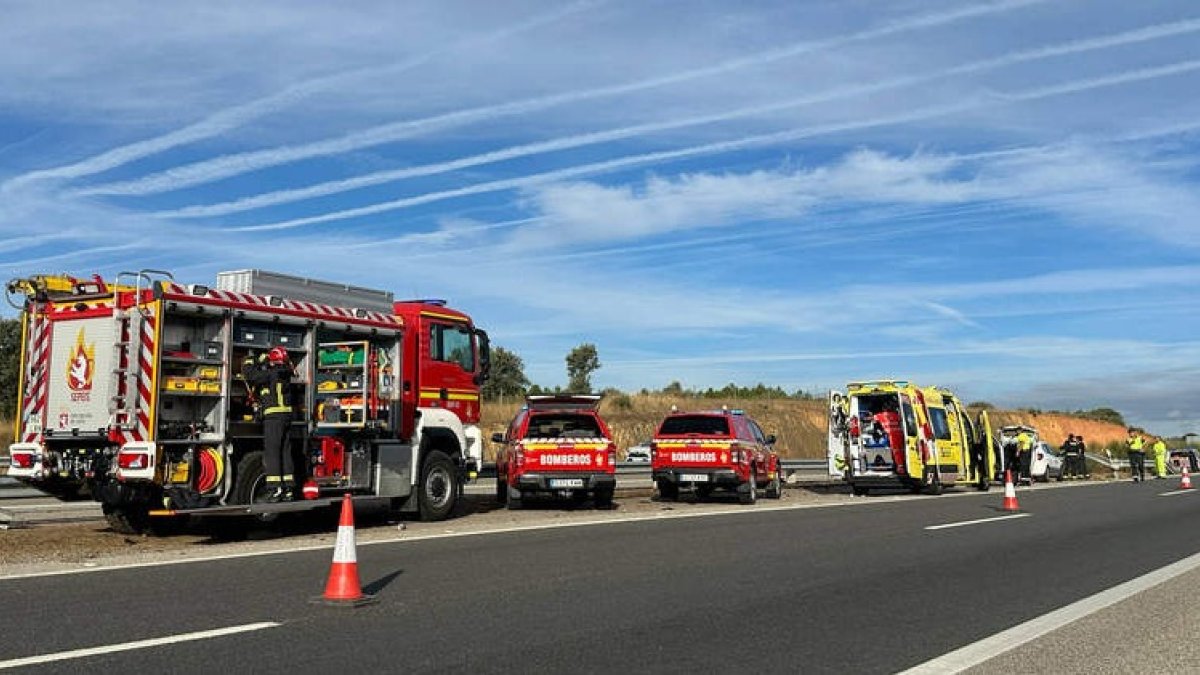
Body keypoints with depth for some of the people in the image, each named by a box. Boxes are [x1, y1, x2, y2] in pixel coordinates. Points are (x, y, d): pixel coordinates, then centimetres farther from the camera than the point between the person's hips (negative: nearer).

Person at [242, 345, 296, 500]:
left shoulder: (270, 374, -9)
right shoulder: (285, 374, 12)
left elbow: (249, 373, -13)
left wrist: (249, 360, 7)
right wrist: (263, 361, 37)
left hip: (273, 417, -8)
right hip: (287, 416, 8)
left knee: (272, 452, -7)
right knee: (285, 452, 10)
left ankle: (276, 488, -12)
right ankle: (287, 488, 11)